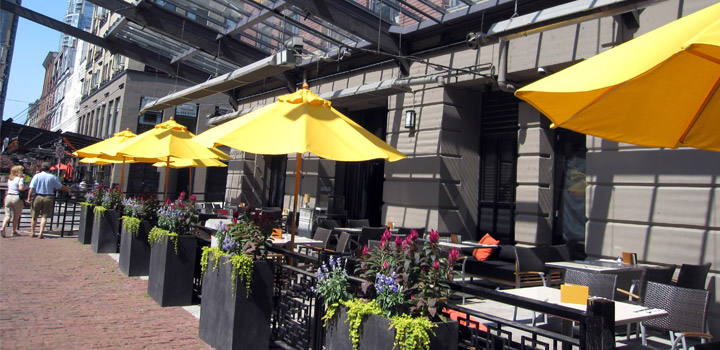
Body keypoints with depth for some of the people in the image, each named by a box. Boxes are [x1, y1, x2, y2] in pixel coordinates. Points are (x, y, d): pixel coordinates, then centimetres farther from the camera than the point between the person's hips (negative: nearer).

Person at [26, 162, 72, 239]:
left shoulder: (37, 176, -1)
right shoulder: (52, 177, 1)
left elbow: (32, 188, -8)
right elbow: (61, 187, 7)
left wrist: (29, 197, -5)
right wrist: (69, 191, 21)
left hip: (38, 197, 1)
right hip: (48, 198, -1)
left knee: (34, 216, 14)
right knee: (44, 216, 2)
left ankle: (32, 232, 23)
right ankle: (41, 233, -6)